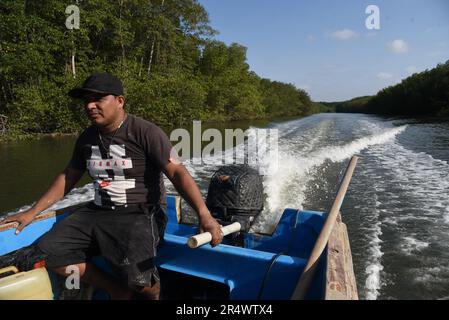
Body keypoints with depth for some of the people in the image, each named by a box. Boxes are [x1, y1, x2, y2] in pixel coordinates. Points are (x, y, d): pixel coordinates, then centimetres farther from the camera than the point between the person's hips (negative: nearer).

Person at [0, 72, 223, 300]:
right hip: (98, 213, 8)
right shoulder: (87, 137, 9)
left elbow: (177, 172, -21)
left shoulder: (146, 132, -13)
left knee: (137, 276, -30)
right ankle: (116, 290, 8)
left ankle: (154, 293, 10)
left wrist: (204, 215, -34)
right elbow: (67, 178, 20)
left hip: (140, 215, -7)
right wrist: (33, 212, 20)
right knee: (48, 251, -5)